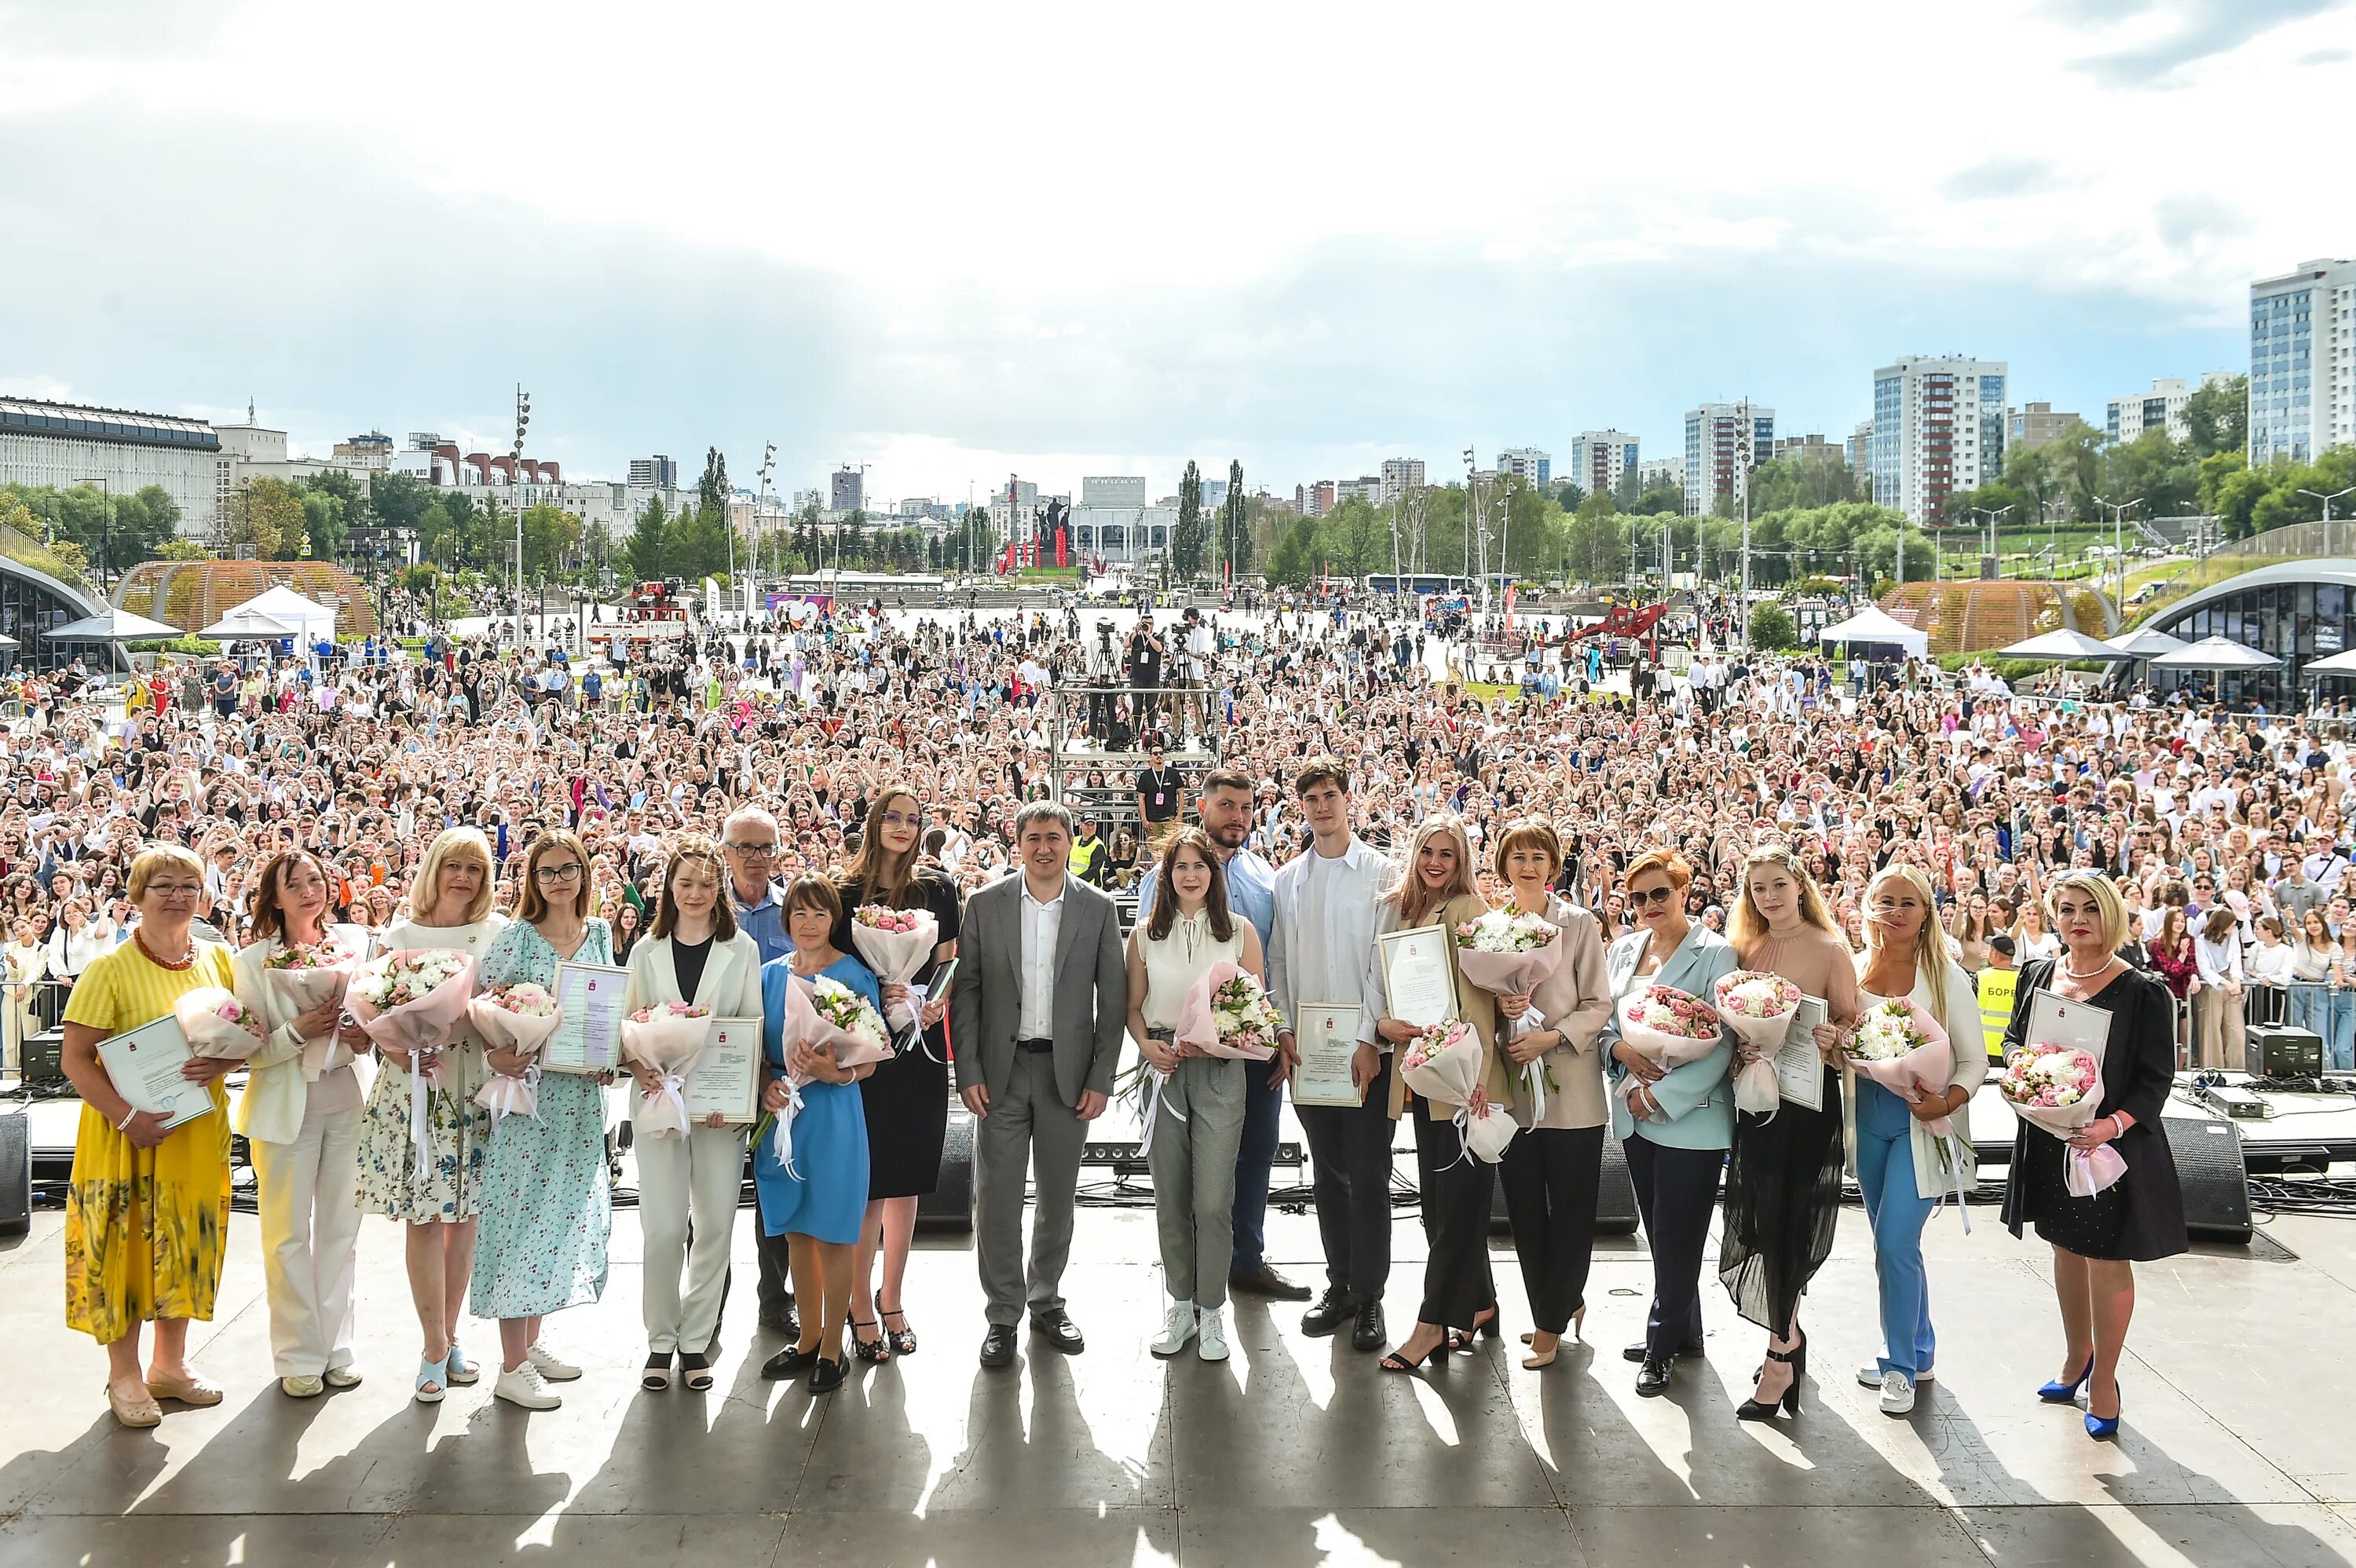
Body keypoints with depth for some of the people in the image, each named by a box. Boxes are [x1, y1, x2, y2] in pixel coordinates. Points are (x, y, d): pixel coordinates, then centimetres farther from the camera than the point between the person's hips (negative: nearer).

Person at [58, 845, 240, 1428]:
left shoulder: (218, 960, 4)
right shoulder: (110, 969, -10)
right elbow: (76, 1059, -11)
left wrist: (223, 1061, -12)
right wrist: (127, 1117, -21)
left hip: (199, 1127, 4)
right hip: (130, 1132, -4)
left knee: (186, 1242, 12)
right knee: (125, 1243, 2)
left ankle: (171, 1362, 27)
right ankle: (125, 1374, 17)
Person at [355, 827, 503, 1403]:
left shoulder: (498, 933, 4)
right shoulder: (400, 937, 4)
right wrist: (399, 1051, -15)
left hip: (476, 1087, 1)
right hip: (413, 1087, -1)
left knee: (464, 1214, 7)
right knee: (424, 1216, -2)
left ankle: (448, 1336, 21)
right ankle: (435, 1346, 8)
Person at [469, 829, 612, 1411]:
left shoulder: (601, 934, 8)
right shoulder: (515, 937, -6)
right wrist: (494, 1055, -26)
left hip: (583, 1096, 5)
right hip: (528, 1092, -5)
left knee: (565, 1209, 12)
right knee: (523, 1213, -3)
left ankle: (532, 1340, 27)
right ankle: (513, 1367, 4)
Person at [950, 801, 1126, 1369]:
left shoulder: (1098, 909, 1)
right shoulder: (984, 905, 0)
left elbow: (1113, 998, 2)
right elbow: (965, 992, 0)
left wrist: (1100, 1079, -3)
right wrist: (968, 1073, -6)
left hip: (1068, 1072, 1)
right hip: (1002, 1072, -1)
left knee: (1058, 1197, 11)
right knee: (996, 1198, 1)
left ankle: (1046, 1301, 28)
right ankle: (1003, 1315, 14)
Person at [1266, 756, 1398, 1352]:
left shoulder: (1381, 874, -2)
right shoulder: (1286, 880, 10)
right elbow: (1278, 961, 11)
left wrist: (1373, 1040, -12)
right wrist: (1284, 1030, 1)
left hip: (1366, 1048, -4)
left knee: (1368, 1174, -2)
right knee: (1327, 1173, 11)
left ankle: (1368, 1297, 8)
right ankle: (1338, 1284, 22)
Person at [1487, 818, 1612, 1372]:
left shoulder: (1580, 924, -2)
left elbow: (1598, 1005, -3)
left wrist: (1552, 1036, -17)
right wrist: (1498, 1006, -10)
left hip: (1571, 1088, -3)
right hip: (1511, 1088, 3)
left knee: (1571, 1211, 2)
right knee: (1524, 1211, 8)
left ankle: (1552, 1323, 15)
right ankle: (1565, 1305, 26)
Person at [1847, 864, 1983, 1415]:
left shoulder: (1947, 976, -7)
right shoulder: (1853, 971, 3)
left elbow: (1975, 1060, -5)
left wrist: (1947, 1101, -23)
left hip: (1921, 1122, -5)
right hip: (1867, 1118, 5)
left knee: (1896, 1242, -10)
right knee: (1891, 1243, 13)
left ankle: (1901, 1363, 6)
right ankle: (1917, 1351, 29)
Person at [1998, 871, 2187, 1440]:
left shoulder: (2143, 992, -13)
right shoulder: (2037, 975, 2)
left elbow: (2157, 1078, -12)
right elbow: (2013, 1037, 14)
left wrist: (2114, 1125, -26)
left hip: (2111, 1143, -5)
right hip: (2047, 1139, 5)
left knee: (2108, 1259, 4)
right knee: (2065, 1247, 18)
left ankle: (2104, 1378, 20)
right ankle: (2077, 1356, 37)